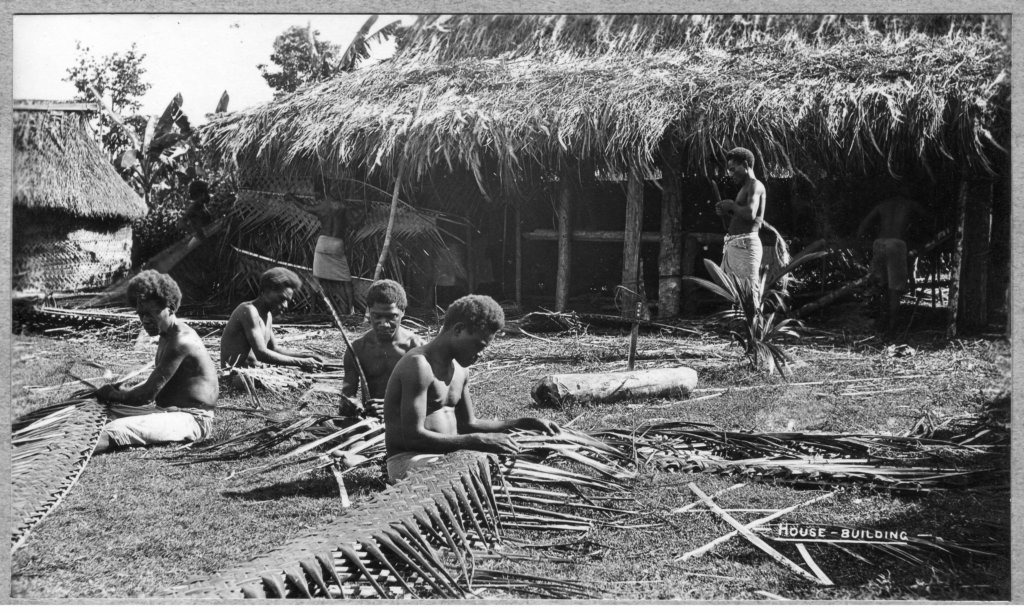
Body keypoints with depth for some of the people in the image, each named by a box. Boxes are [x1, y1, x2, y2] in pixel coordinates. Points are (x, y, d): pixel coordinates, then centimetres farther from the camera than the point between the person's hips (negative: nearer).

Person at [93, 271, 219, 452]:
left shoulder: (181, 341, -17)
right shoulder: (167, 336, 17)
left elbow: (148, 394, -16)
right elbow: (155, 385, 21)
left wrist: (114, 395, 0)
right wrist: (122, 391, 6)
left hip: (193, 419, -10)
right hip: (169, 411, 10)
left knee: (114, 431, -30)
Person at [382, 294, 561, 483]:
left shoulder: (460, 369, 14)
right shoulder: (419, 365, -17)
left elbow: (468, 424, 23)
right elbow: (413, 437, -24)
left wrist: (525, 423, 12)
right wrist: (479, 441, -27)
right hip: (409, 461, -9)